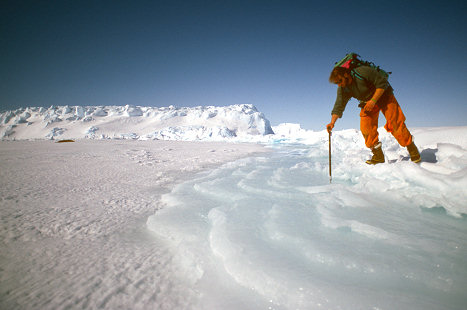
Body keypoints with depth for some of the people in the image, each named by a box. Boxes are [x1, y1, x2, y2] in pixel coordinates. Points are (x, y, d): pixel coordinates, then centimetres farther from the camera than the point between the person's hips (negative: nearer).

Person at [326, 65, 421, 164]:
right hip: (368, 103, 5)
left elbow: (382, 83, -22)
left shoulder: (363, 72, -27)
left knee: (395, 124, -12)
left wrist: (373, 100, -29)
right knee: (366, 127, -12)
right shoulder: (342, 89, -11)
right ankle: (378, 156, -2)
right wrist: (332, 122, -25)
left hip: (383, 95, -5)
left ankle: (413, 151, 3)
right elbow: (339, 106, -11)